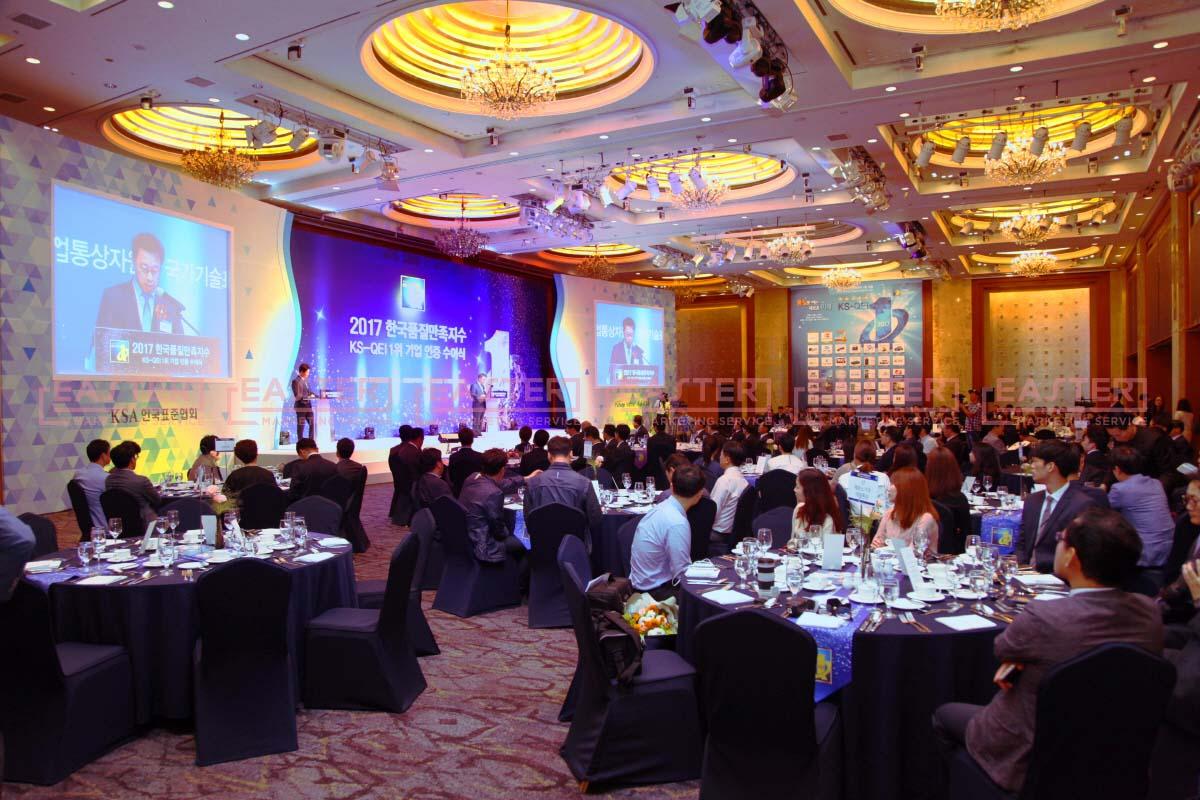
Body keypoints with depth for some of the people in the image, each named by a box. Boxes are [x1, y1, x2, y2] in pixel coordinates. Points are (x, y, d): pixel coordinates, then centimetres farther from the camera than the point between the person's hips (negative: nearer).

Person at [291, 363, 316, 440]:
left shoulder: (305, 380, 12)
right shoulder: (296, 381, -11)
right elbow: (297, 396, -17)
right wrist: (308, 397, -26)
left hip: (308, 406, 8)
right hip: (301, 406, -8)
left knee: (312, 425, 9)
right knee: (301, 426, 0)